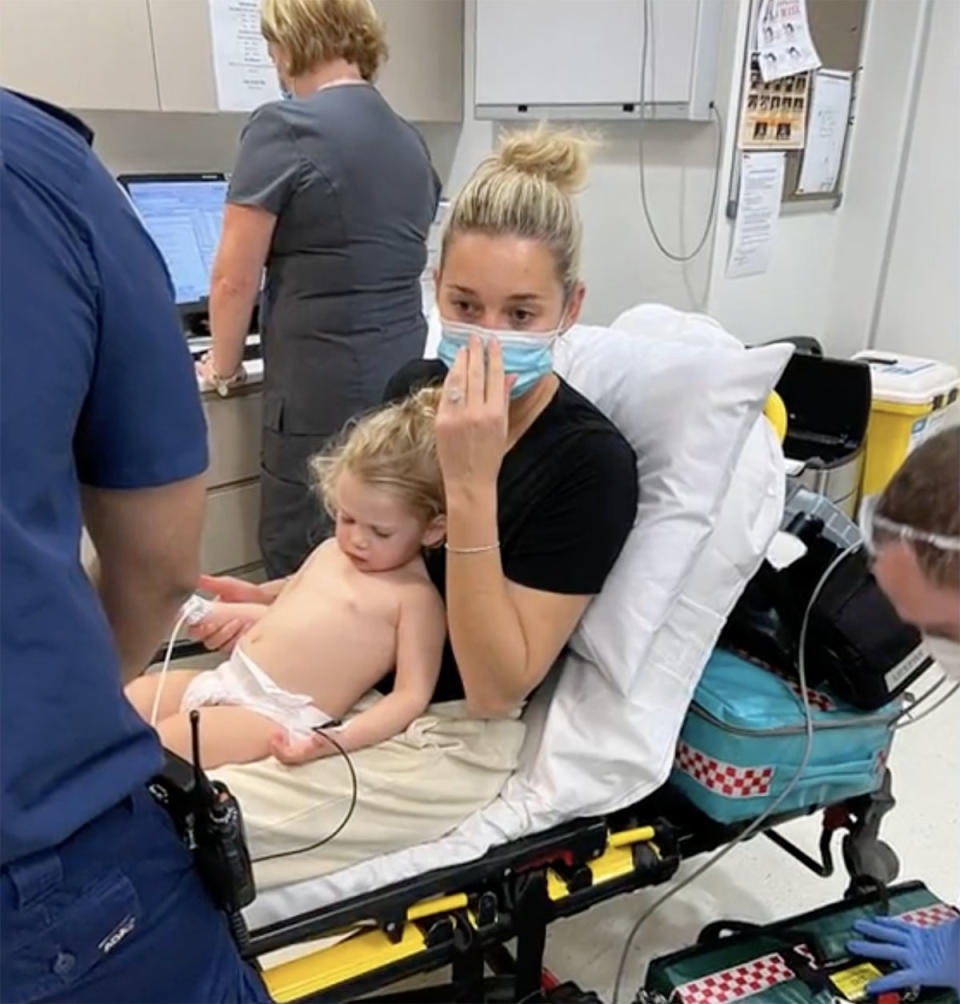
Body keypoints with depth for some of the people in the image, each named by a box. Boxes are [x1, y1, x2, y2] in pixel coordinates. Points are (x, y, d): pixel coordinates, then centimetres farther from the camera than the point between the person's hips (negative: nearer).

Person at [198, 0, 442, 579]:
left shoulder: (285, 128, -8)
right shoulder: (411, 141, 14)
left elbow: (234, 277, -8)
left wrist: (224, 364, 9)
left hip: (324, 391, -7)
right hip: (406, 379, 7)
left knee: (304, 566, 5)